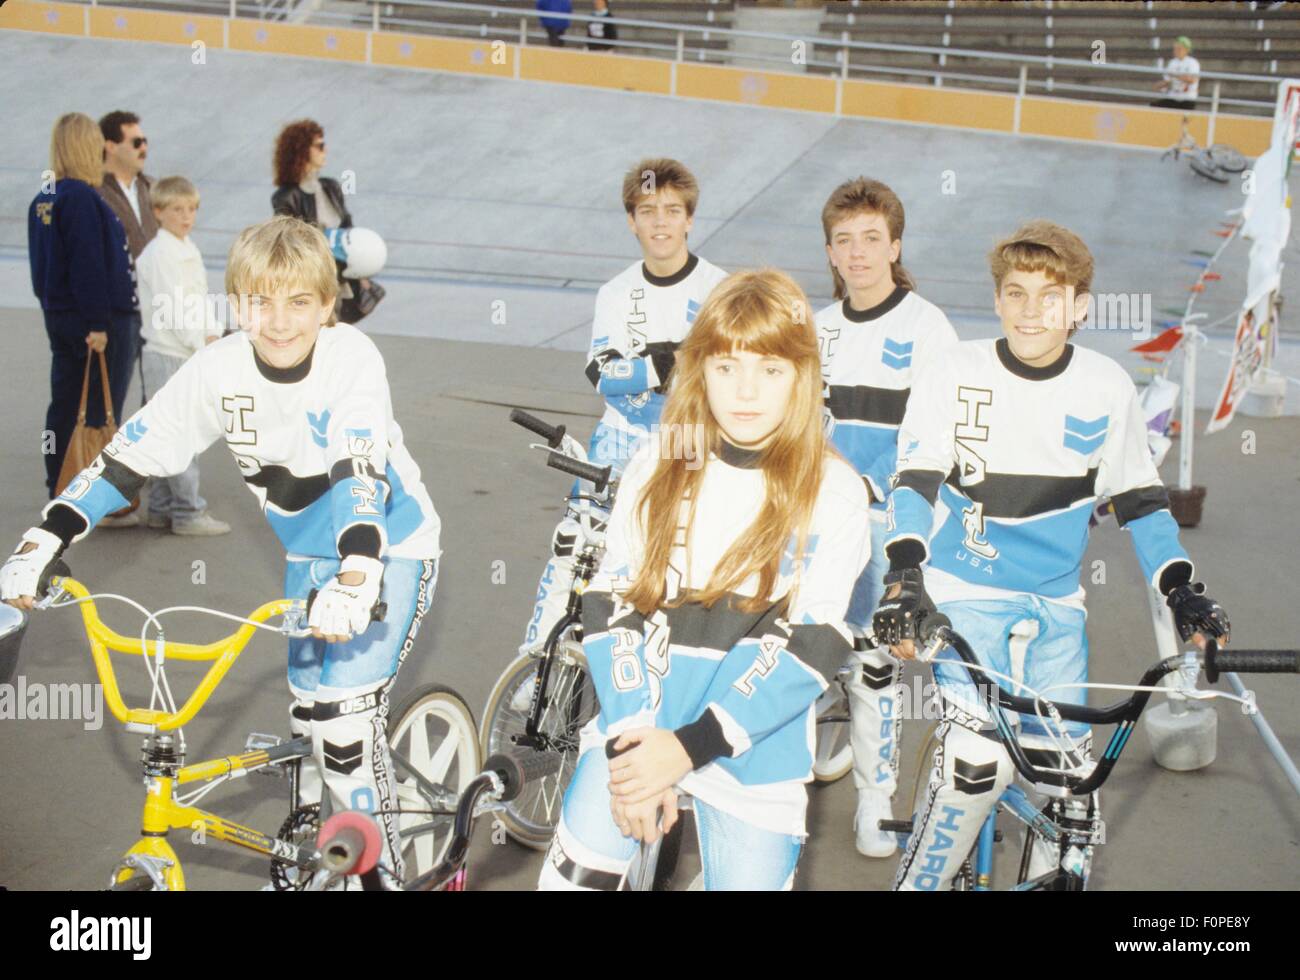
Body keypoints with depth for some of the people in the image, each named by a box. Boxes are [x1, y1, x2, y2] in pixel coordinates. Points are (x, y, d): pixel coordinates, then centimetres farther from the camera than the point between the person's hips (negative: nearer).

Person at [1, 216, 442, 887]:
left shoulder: (351, 359, -25)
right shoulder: (220, 369, -14)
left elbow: (362, 472, -38)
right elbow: (126, 459, -13)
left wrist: (354, 579, -53)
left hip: (387, 551, -5)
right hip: (309, 556, 5)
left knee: (346, 723, -14)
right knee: (308, 714, 10)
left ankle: (381, 871, 4)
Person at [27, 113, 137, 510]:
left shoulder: (43, 199, 11)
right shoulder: (81, 198, -17)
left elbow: (41, 261, 16)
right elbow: (88, 265, -21)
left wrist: (52, 303, 21)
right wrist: (98, 323, -21)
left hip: (57, 315, 9)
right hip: (96, 320, -9)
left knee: (64, 407, 12)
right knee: (100, 413, -2)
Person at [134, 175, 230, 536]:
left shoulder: (188, 250, 15)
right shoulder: (158, 254, -14)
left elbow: (201, 297, 14)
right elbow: (173, 306, -18)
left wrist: (213, 335, 0)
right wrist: (201, 346, -17)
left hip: (188, 354, 9)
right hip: (168, 354, -9)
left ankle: (162, 508, 22)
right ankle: (187, 512, -2)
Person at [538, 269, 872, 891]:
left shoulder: (833, 492, -5)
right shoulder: (658, 466, 2)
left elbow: (808, 645, -12)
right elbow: (610, 604, -2)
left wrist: (687, 746, -19)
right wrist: (631, 737, -14)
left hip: (758, 748, -1)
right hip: (637, 721, 2)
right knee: (578, 875, -4)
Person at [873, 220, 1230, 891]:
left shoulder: (1107, 388, -1)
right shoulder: (954, 375, -8)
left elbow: (1140, 496, 8)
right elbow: (914, 479, -11)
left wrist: (1179, 587, -2)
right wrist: (904, 575, -26)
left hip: (1055, 604, 3)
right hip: (964, 593, -3)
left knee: (1067, 773, 2)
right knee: (977, 761, -20)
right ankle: (919, 881, 1)